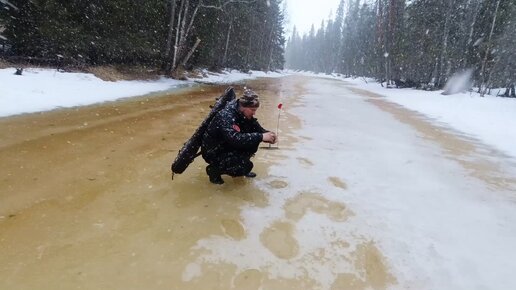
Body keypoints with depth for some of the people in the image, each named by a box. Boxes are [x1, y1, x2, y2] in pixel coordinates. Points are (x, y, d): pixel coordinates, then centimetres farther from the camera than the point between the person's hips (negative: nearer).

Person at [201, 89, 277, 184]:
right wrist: (261, 137, -42)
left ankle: (242, 165, 11)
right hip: (213, 152, -8)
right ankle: (214, 170, -2)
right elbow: (235, 139, -43)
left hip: (228, 145, 8)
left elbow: (257, 129, 2)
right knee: (246, 166, -23)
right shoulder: (226, 116, -30)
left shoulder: (244, 114, -6)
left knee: (254, 141, -9)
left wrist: (267, 134, -20)